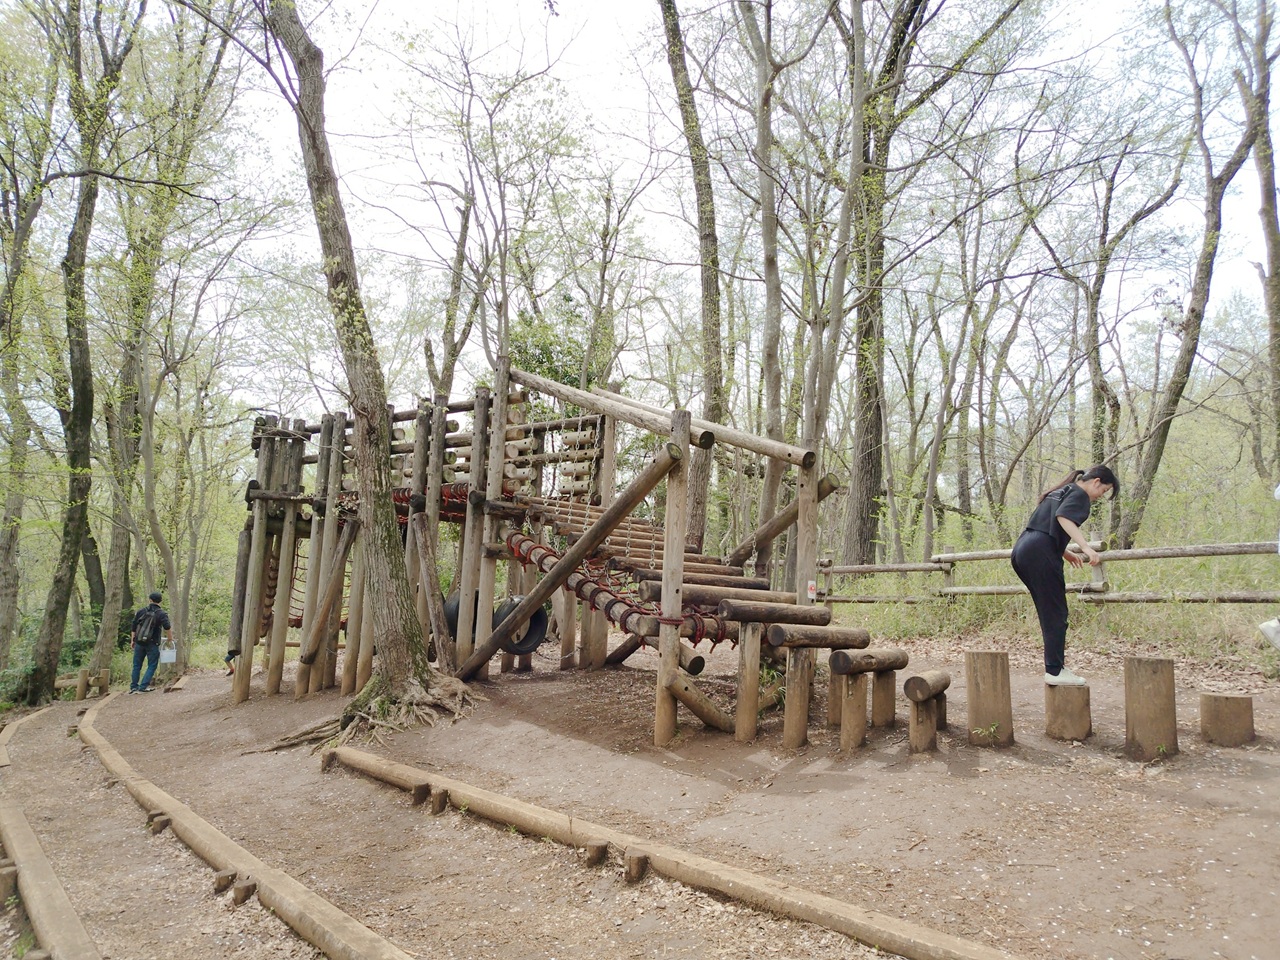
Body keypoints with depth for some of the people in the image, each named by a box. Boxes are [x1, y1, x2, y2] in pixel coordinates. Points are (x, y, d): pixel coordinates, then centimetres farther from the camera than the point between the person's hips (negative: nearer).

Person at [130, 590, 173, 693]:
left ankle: (133, 687, 18)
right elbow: (167, 628, -18)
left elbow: (133, 628, 8)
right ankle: (143, 687, -2)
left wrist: (133, 640, 16)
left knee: (137, 665, 15)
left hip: (139, 643, 4)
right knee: (152, 666, 5)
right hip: (152, 644, -4)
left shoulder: (141, 611, 6)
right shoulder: (162, 614, -6)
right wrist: (170, 638, -2)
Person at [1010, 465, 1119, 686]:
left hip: (1022, 550, 9)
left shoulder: (1059, 491, 29)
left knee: (1048, 612, 14)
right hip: (1040, 553, -9)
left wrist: (1066, 554, 33)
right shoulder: (1079, 494, 2)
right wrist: (1086, 547, -27)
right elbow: (1063, 517, -19)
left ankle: (1056, 666, 17)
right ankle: (1055, 671, -2)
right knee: (1055, 614, -3)